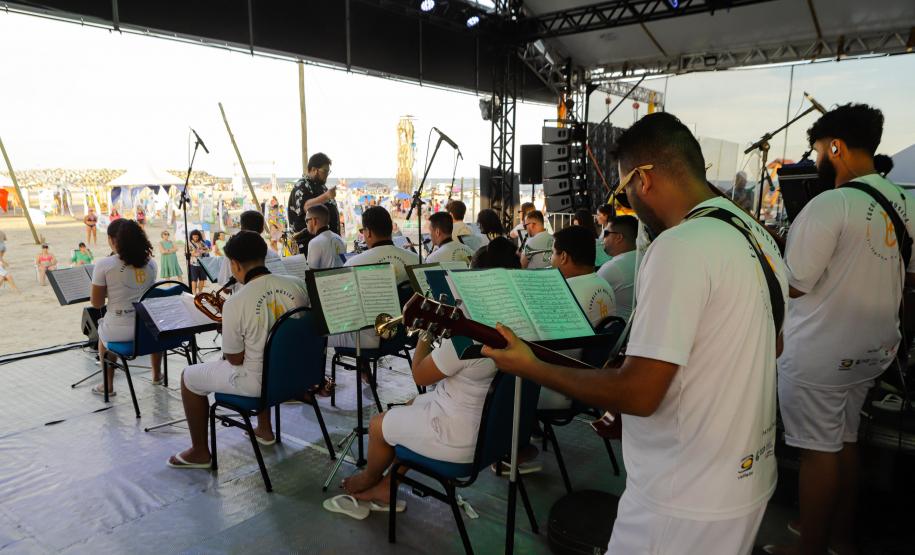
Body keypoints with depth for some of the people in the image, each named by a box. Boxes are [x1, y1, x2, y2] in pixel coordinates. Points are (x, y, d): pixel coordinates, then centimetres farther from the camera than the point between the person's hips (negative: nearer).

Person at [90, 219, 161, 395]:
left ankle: (108, 385, 40)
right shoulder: (150, 263, -1)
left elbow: (96, 303, -6)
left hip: (118, 331, -2)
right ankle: (157, 375, 50)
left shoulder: (104, 264, -13)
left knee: (103, 329, 35)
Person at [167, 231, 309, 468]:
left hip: (259, 381, -6)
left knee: (189, 377, 16)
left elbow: (235, 359, -11)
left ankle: (200, 452, 28)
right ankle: (265, 430, 44)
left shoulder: (235, 303, -21)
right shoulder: (297, 284, -7)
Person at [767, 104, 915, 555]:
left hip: (819, 353, -8)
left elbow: (793, 285, -20)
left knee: (819, 451, 3)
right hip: (873, 349, 8)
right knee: (845, 441, 20)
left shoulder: (830, 205, -21)